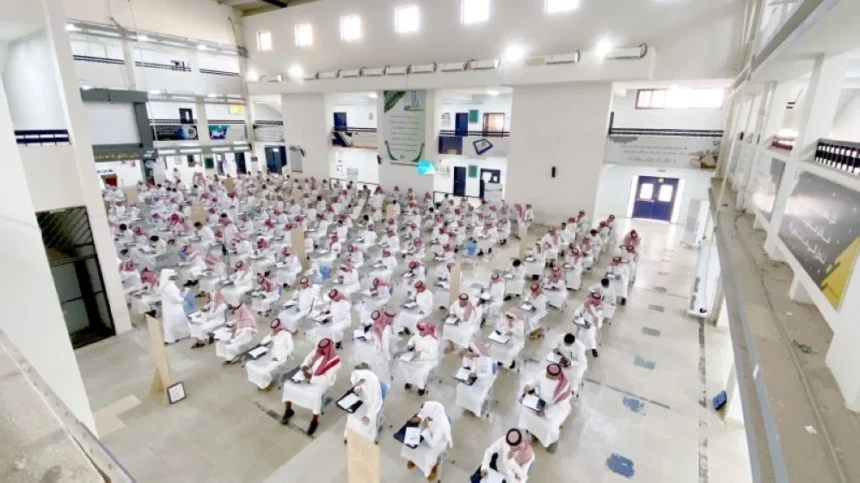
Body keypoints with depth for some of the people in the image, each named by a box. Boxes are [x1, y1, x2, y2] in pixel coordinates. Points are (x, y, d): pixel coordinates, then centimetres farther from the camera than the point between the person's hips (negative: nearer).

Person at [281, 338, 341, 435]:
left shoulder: (335, 362, -27)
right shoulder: (317, 351, -11)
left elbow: (326, 379, -25)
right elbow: (309, 358, 6)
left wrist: (311, 377, -30)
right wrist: (304, 366, -14)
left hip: (323, 381, -6)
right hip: (310, 374, 6)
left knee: (315, 396, -33)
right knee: (288, 384, -6)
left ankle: (315, 421, -6)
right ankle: (288, 410, 15)